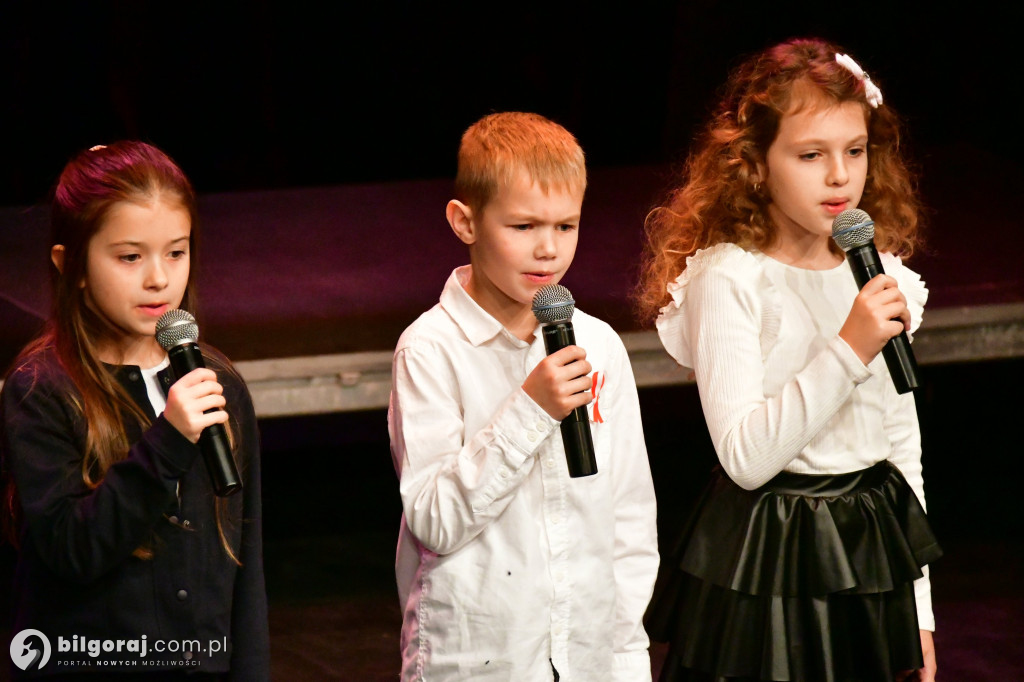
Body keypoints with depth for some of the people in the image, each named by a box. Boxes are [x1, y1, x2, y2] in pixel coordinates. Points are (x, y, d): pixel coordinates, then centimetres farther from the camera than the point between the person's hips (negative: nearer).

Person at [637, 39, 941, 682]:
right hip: (766, 557, -5)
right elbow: (745, 457, -21)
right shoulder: (729, 279, -12)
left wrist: (918, 610, 12)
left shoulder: (881, 279, 5)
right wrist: (847, 352, -27)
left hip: (871, 554, 5)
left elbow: (902, 445, 12)